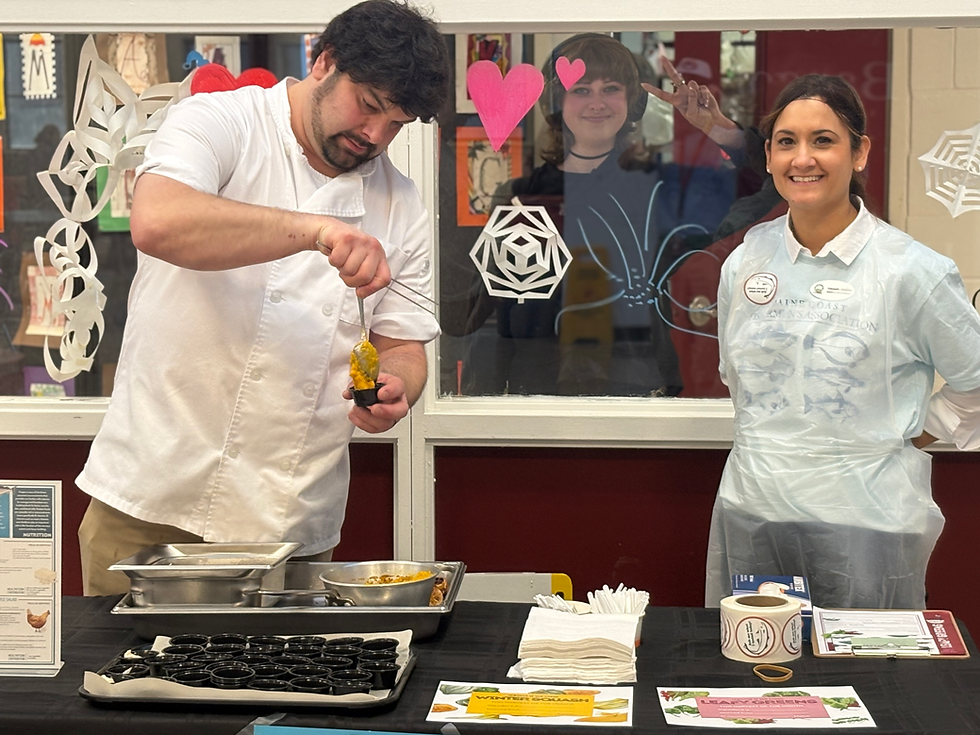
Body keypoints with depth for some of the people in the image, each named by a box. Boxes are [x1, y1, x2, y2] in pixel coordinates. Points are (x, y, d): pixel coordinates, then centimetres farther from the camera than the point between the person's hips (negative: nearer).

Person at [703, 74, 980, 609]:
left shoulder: (911, 270, -8)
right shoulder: (745, 262, 6)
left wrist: (911, 436, 1)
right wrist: (773, 441, 12)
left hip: (863, 521, -4)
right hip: (750, 512, 4)